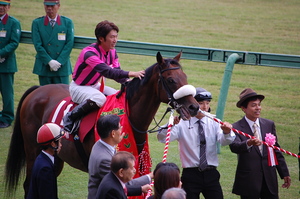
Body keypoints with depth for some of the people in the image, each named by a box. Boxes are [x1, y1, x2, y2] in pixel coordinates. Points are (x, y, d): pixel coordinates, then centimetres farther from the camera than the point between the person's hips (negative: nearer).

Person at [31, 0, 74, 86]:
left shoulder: (67, 22, 5)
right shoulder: (37, 23, 5)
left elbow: (69, 44, -1)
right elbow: (38, 45, -3)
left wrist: (59, 62, -11)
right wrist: (49, 61, -13)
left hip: (62, 67, 0)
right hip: (44, 67, 0)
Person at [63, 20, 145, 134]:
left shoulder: (112, 52, -1)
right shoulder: (89, 53, -29)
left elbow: (117, 73, -4)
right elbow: (106, 71, -41)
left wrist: (128, 82, -27)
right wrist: (130, 74, -49)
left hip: (95, 86, 8)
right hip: (78, 87, -8)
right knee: (99, 99, -35)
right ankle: (70, 118, -18)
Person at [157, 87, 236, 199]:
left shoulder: (214, 123, 5)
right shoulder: (182, 124, -1)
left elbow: (224, 141, -11)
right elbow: (162, 138, -13)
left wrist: (227, 132, -34)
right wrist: (171, 124, -33)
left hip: (211, 174, 2)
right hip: (191, 174, -2)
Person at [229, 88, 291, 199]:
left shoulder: (269, 125, 10)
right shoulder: (237, 127, -5)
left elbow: (276, 150, 15)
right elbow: (234, 147, -24)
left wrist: (284, 173, 13)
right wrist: (248, 143, -45)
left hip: (269, 178, 4)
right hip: (248, 180, -4)